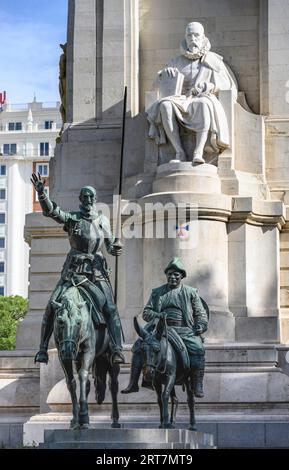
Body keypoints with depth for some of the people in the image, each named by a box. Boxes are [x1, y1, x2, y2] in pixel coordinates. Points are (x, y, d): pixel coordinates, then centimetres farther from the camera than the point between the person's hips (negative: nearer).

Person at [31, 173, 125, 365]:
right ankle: (43, 348, 3)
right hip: (73, 270, -1)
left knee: (110, 308, -15)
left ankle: (117, 349, -15)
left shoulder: (103, 220, 10)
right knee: (52, 306, -7)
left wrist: (115, 249, -4)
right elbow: (50, 211, -15)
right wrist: (41, 193, -32)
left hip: (97, 271, 1)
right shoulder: (72, 218, 2)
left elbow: (110, 245, 20)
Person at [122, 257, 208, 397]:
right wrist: (161, 316, -8)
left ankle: (198, 387, -23)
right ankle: (133, 384, -10)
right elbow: (146, 312, 12)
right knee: (139, 346, -17)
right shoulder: (157, 292, 17)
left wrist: (201, 325, -7)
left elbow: (200, 312, 14)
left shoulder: (191, 292, 14)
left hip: (184, 330, -2)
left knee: (198, 349, -29)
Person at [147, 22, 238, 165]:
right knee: (165, 105, -34)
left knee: (204, 104, -41)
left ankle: (198, 153, -50)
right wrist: (166, 71, -8)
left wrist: (208, 86, -13)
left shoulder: (213, 60, 15)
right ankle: (180, 153, -39)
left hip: (204, 99, -2)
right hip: (182, 100, 2)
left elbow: (226, 83, 7)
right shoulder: (178, 61, 21)